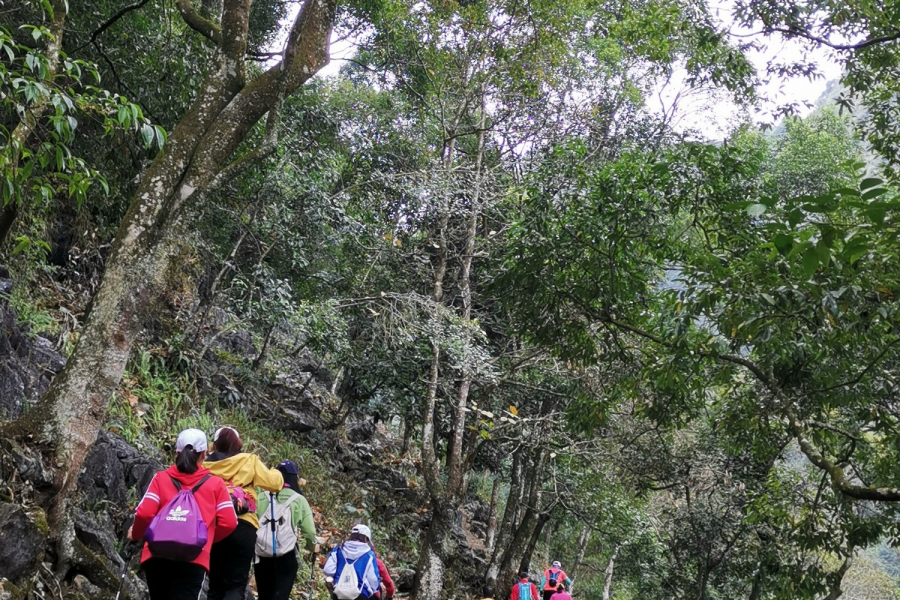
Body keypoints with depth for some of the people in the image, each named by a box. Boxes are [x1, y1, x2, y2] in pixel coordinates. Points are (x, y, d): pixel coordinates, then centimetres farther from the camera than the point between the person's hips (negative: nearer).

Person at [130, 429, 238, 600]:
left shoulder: (161, 478, 7)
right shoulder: (215, 484, 7)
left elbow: (144, 513, -3)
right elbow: (229, 522, 2)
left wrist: (136, 534, 18)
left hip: (157, 556, 2)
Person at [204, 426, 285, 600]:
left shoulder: (206, 465, 12)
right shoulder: (249, 461, 6)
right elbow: (273, 483, 3)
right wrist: (276, 473, 24)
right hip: (241, 527, -3)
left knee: (216, 586, 12)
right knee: (236, 586, -1)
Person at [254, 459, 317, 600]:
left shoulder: (262, 497, 3)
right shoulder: (299, 500, 0)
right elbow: (309, 531, -3)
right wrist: (312, 547, 18)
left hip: (262, 556, 3)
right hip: (286, 557, -2)